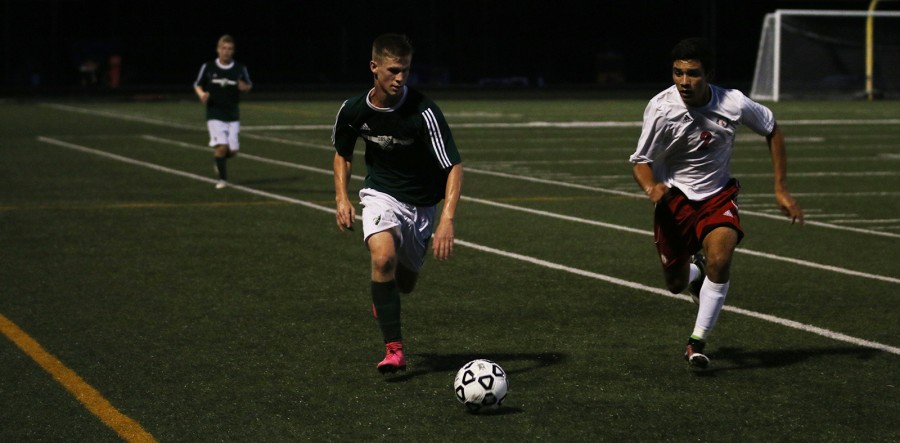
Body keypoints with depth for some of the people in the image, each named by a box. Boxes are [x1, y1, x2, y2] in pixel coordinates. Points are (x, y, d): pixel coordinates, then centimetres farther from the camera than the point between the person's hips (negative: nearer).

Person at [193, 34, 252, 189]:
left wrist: (245, 87, -9)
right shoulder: (208, 67, -3)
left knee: (233, 150, 0)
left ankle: (219, 160, 34)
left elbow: (249, 85, 15)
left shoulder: (240, 69, 0)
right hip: (215, 114, -2)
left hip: (233, 115, 2)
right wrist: (201, 94, -14)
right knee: (221, 146, -17)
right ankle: (222, 179, -2)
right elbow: (197, 85, 8)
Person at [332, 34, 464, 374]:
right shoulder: (353, 110, -13)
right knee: (383, 258, -29)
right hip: (381, 193, 0)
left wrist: (447, 220, -40)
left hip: (422, 202, 0)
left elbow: (454, 166, -28)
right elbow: (342, 153, 9)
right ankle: (394, 349, -24)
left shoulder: (424, 113, -25)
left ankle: (382, 301, 52)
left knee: (404, 284, 12)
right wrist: (342, 198, -5)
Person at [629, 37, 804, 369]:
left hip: (718, 194, 0)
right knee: (676, 284, 6)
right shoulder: (661, 109, -21)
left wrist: (781, 189, 0)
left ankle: (697, 341, -10)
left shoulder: (733, 104, -16)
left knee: (719, 260, -26)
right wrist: (651, 187, -38)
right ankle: (694, 269, 46)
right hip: (675, 196, 0)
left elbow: (772, 130, 3)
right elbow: (641, 160, -14)